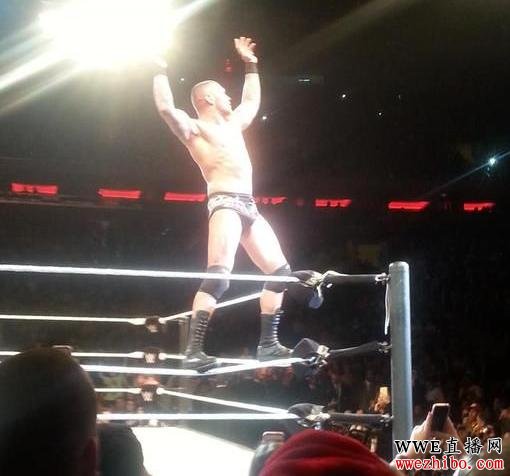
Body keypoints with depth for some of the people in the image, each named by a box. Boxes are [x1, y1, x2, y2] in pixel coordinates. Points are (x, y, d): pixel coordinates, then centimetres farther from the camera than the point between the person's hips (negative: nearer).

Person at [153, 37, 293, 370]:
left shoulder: (232, 125, 26)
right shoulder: (194, 129, 2)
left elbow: (252, 102, 43)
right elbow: (166, 108, -16)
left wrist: (251, 64, 43)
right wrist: (162, 71, -8)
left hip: (249, 207, 9)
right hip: (225, 204, -9)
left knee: (280, 271, 9)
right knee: (218, 277, -23)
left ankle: (268, 343, 13)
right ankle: (194, 351, -29)